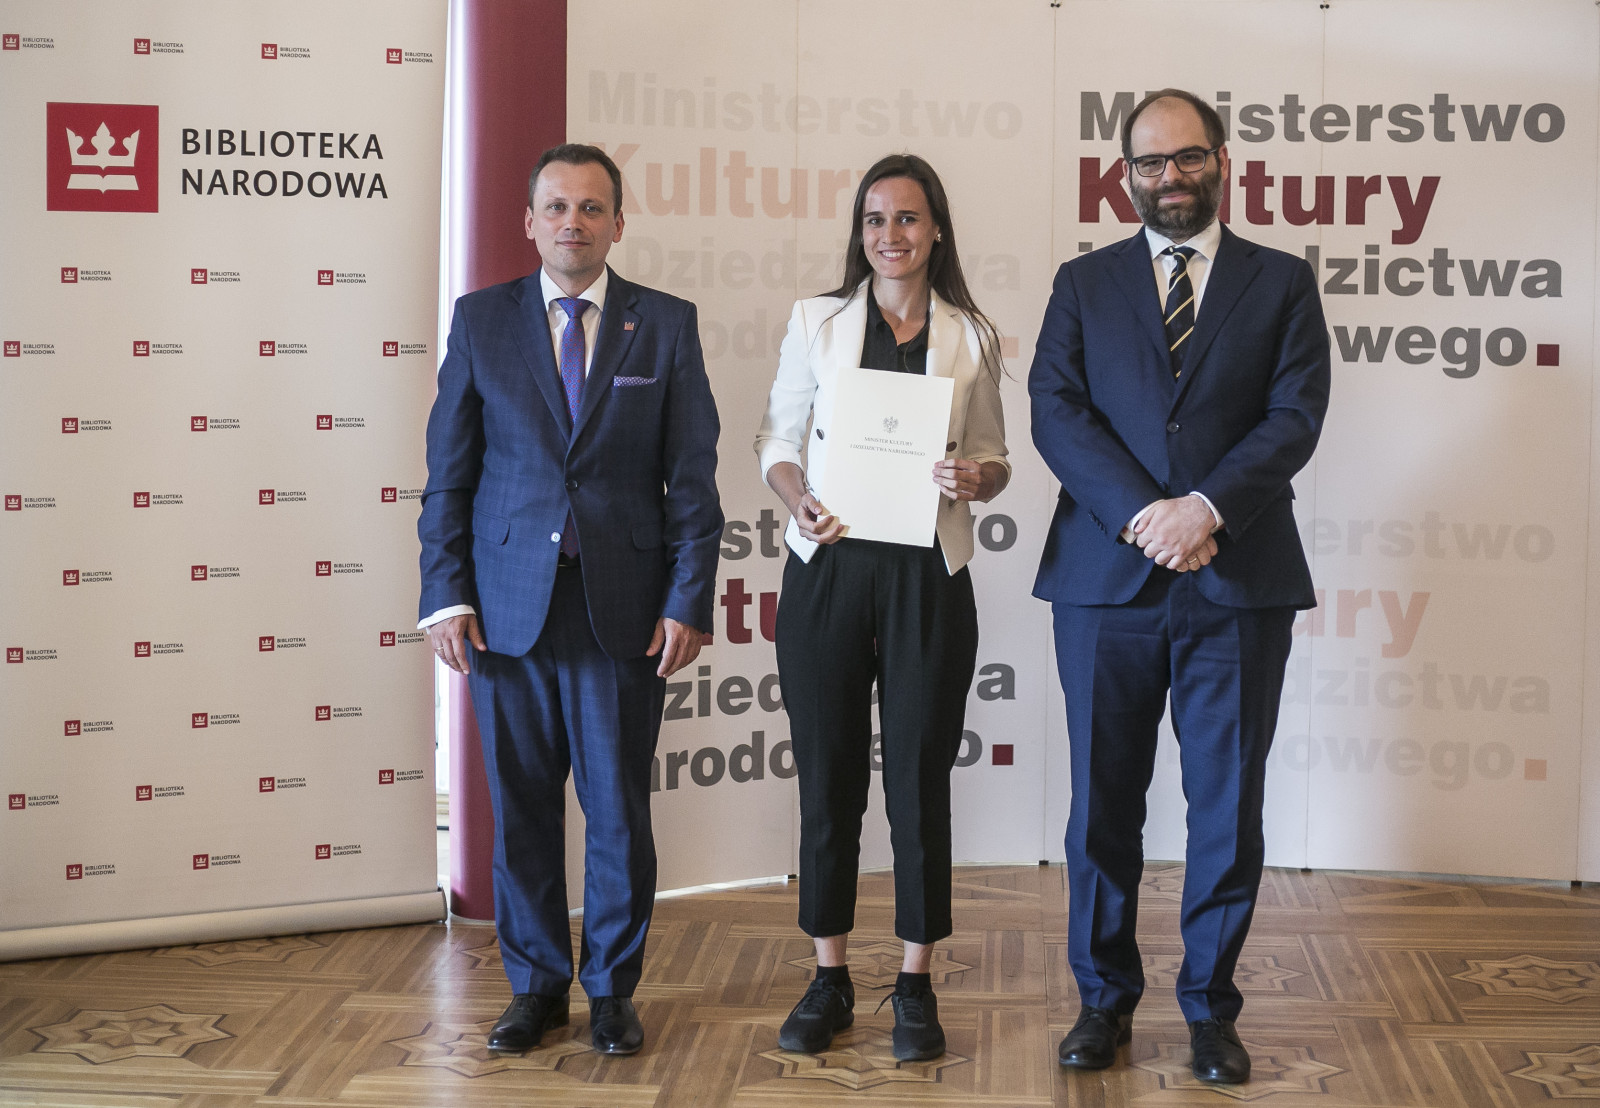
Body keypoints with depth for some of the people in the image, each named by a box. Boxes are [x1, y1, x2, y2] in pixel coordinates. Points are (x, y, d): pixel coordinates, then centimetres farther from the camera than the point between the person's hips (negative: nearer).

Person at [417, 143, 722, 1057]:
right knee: (523, 808, 8)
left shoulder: (666, 324, 4)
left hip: (624, 606, -1)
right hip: (509, 603, 1)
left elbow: (693, 476, 2)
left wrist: (689, 601, -5)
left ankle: (612, 989, 20)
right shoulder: (481, 320, 6)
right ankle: (538, 984, 22)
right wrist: (446, 595, -2)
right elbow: (448, 471, 6)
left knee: (619, 810, 5)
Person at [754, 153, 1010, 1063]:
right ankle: (831, 980, 18)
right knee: (829, 778, 6)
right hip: (827, 572, 1)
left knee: (920, 780, 3)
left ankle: (917, 987, 15)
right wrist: (799, 498, -12)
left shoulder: (973, 337, 6)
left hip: (927, 577, 0)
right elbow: (777, 439, 8)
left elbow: (994, 458, 11)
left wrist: (979, 479, -12)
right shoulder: (816, 321, 6)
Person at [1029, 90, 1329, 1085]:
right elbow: (1056, 412, -2)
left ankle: (1211, 1004, 18)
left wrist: (1206, 506, -16)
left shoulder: (1283, 283, 8)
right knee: (1103, 805, 6)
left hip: (1239, 582, 0)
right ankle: (1106, 997, 20)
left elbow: (1296, 416, -2)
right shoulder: (1084, 284, 10)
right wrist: (1142, 515, -15)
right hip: (1107, 580, 1)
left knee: (1229, 807, 4)